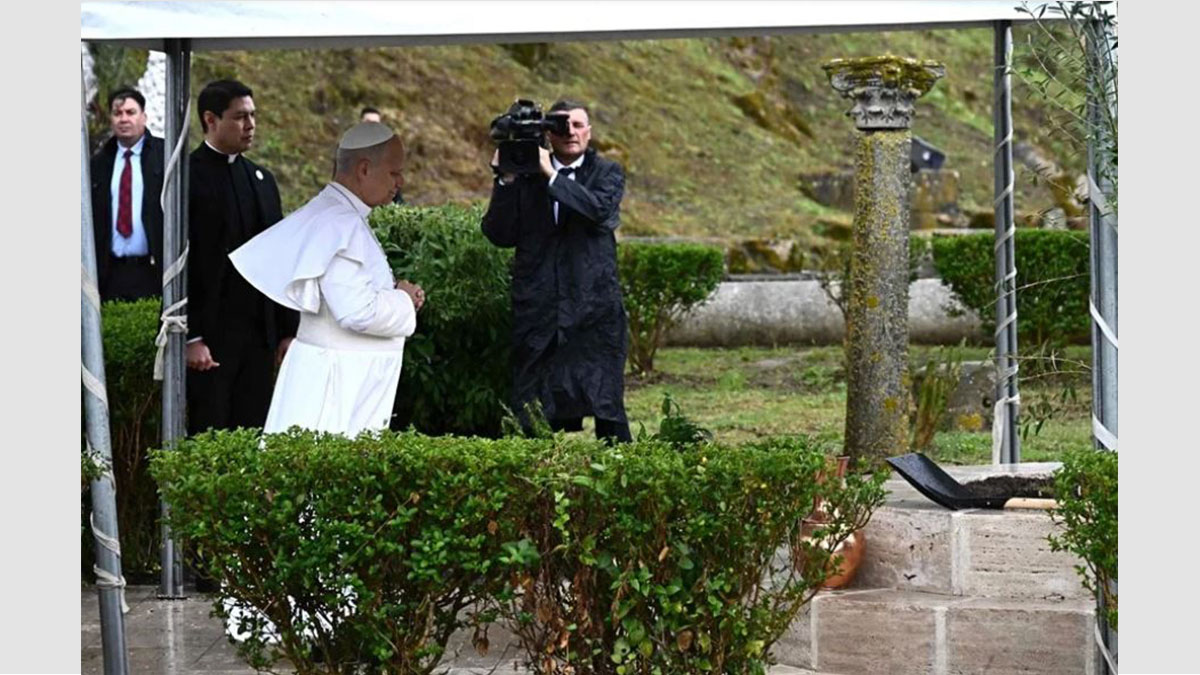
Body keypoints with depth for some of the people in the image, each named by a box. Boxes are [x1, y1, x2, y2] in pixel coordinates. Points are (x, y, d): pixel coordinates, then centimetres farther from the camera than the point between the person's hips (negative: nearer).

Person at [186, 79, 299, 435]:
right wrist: (190, 338, -15)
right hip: (209, 336, -6)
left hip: (260, 335, 6)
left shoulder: (262, 179, 14)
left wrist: (288, 329, 11)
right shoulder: (188, 178, -6)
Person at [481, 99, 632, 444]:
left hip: (594, 309, -1)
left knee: (606, 407, -3)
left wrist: (552, 176, -14)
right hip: (538, 309, 1)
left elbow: (600, 209, -13)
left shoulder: (606, 173, 8)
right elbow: (499, 234, 2)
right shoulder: (526, 175, 9)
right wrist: (505, 180, -7)